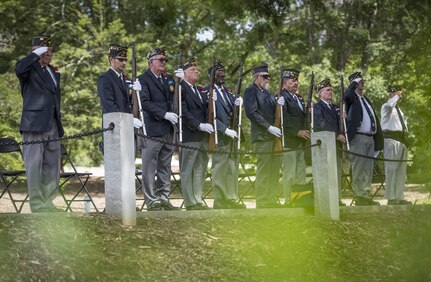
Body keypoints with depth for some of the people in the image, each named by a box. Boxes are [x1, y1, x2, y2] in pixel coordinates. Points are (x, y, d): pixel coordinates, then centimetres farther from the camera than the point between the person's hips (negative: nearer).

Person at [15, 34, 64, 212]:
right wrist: (37, 54, -18)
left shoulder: (53, 72, 21)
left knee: (52, 166, 8)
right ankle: (37, 204, -4)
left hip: (53, 127, 8)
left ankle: (47, 202, 15)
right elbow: (19, 68, -28)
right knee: (34, 165, -6)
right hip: (34, 125, -8)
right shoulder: (30, 68, -2)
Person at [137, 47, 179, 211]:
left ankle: (163, 199, 16)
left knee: (165, 166, 10)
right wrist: (165, 114, -19)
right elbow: (145, 103, -14)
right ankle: (152, 202, 0)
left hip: (168, 130, 7)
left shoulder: (169, 79, 18)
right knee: (149, 168, -3)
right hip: (152, 131, -7)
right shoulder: (143, 79, -4)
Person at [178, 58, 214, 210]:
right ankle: (190, 203, 0)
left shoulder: (199, 90, 21)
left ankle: (198, 201, 15)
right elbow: (183, 113, -15)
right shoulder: (180, 89, -7)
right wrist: (199, 125, -19)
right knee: (187, 171, -3)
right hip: (188, 137, -9)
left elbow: (205, 109, 24)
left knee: (200, 171, 10)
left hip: (202, 137, 9)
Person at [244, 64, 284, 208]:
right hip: (262, 137, -8)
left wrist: (279, 104, -4)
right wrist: (269, 127, -20)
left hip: (274, 136, 8)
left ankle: (271, 200, 14)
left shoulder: (268, 93, 21)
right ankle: (262, 203, -4)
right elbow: (251, 113, -16)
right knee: (264, 170, -8)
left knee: (274, 170, 8)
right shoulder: (251, 91, -4)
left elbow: (274, 112, 20)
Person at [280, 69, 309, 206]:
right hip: (289, 141, -9)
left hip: (301, 142, 9)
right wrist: (297, 132, -20)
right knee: (289, 174, -7)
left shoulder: (299, 98, 20)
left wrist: (305, 131, 8)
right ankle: (289, 200, -4)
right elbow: (284, 119, -19)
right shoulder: (282, 97, -9)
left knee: (301, 173, 9)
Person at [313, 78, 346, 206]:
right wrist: (336, 136, -14)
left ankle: (337, 199, 7)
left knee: (338, 173, 5)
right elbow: (321, 125, -12)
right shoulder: (317, 107, 0)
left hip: (337, 143, 7)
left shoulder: (335, 108, 22)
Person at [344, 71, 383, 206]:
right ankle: (359, 196, -5)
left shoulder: (365, 99, 23)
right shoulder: (351, 98, -1)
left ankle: (365, 195, 11)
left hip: (370, 138, 8)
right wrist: (354, 82, -13)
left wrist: (378, 137, 13)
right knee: (358, 169, -6)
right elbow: (347, 95, -28)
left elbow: (374, 117, 22)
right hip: (358, 138, -8)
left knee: (368, 169, 8)